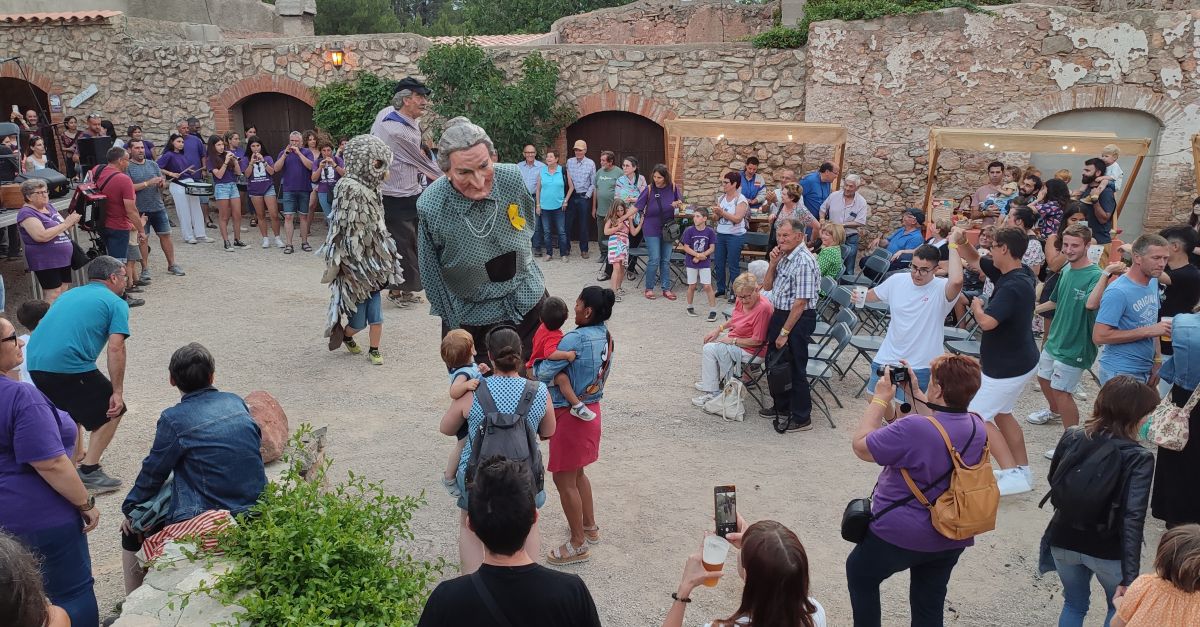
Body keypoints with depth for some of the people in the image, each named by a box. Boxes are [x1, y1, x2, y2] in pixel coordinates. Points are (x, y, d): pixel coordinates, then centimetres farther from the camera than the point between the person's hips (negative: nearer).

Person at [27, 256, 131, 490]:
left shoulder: (69, 294, 26)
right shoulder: (116, 303, 5)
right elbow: (115, 348, -7)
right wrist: (118, 392, -5)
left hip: (34, 363, 8)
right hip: (70, 365, -7)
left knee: (71, 408, 31)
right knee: (111, 411, 9)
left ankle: (76, 458, 33)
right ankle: (88, 470, 2)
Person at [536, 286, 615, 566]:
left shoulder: (575, 339, -25)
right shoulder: (606, 337, 1)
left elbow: (544, 374, -22)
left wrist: (535, 367, -1)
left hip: (570, 415, -9)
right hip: (591, 409, 9)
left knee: (564, 480, 6)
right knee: (577, 473, 26)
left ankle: (578, 545, 17)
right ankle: (590, 526, 40)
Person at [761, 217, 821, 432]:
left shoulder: (804, 262, -21)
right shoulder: (783, 257, 7)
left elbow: (800, 302, -22)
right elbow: (767, 286, 14)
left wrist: (785, 332, -20)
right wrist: (773, 263, -3)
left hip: (799, 319, -10)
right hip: (780, 314, 10)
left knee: (795, 368, 0)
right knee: (773, 361, 19)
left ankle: (801, 418, 13)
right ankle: (782, 407, 37)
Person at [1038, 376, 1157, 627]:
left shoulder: (1072, 437, -9)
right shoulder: (1139, 458, -20)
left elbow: (1054, 480, 5)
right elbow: (1132, 520, -25)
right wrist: (1129, 577, -25)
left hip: (1064, 540, 3)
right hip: (1107, 552, -3)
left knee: (1074, 605, 25)